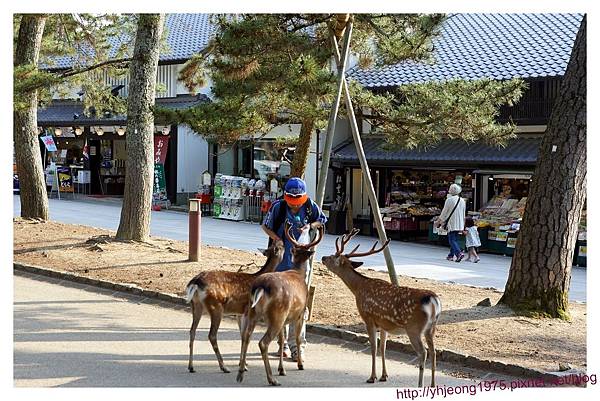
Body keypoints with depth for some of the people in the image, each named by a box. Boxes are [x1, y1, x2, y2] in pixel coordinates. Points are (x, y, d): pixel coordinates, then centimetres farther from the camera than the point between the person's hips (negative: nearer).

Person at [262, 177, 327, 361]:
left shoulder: (310, 206, -7)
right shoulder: (278, 207, -12)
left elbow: (322, 220, 11)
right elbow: (266, 226, 3)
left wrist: (310, 226, -10)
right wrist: (276, 237, -17)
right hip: (280, 261, 0)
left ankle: (297, 345, -3)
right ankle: (283, 341, 21)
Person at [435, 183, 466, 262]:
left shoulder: (449, 200, -11)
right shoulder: (462, 200, 8)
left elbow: (444, 212, -6)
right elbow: (463, 213, 16)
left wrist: (439, 221, 7)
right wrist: (462, 225, 24)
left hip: (452, 223, -6)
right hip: (459, 224, 6)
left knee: (452, 240, -6)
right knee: (455, 239, 14)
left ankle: (459, 253, -23)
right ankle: (451, 255, 19)